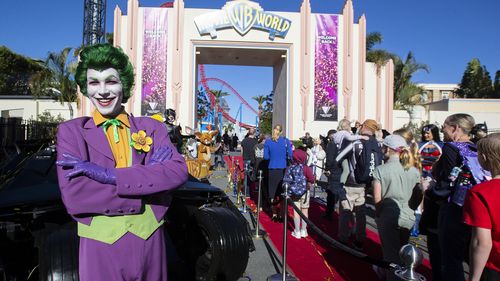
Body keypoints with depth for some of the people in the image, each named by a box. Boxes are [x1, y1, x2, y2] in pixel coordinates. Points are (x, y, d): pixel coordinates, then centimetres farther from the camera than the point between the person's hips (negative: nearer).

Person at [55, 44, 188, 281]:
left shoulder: (152, 127, 2)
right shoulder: (71, 131, -1)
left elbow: (179, 171, -15)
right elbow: (73, 196, -15)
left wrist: (109, 174, -21)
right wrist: (148, 173, -16)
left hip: (150, 243, 2)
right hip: (101, 248, -1)